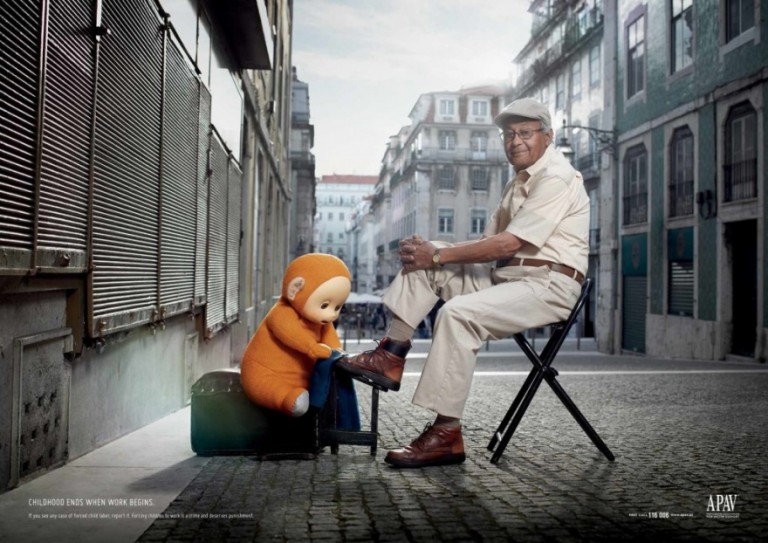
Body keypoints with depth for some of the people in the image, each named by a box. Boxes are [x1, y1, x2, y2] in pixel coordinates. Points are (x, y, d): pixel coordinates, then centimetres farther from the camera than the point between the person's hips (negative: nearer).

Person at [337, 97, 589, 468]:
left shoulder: (556, 178, -11)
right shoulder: (519, 182, 20)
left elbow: (507, 244, -20)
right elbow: (490, 241, 15)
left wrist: (438, 255, -14)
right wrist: (431, 251, -1)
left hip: (548, 284, -9)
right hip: (507, 275, 10)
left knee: (459, 312, -32)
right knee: (421, 262, 1)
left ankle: (446, 434, -27)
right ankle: (390, 357, -6)